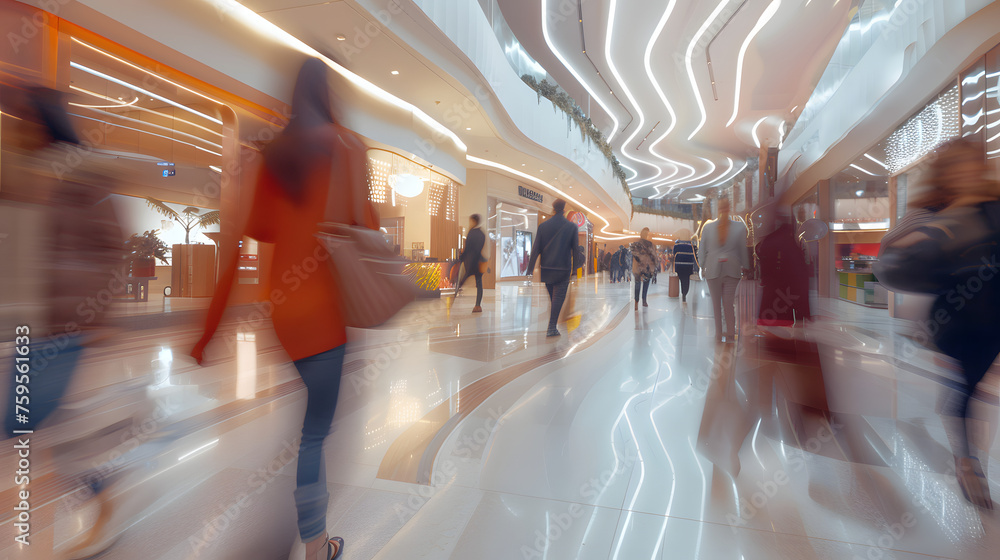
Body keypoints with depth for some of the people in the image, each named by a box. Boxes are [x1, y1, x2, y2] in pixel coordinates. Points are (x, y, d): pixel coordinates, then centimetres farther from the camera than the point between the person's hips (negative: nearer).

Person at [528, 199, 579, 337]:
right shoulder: (571, 226, -4)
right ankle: (552, 328, -4)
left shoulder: (543, 225, 0)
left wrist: (530, 268, 1)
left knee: (552, 298, 18)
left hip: (546, 268, 3)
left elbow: (536, 248, -1)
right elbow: (575, 249, -1)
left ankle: (552, 326, 29)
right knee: (558, 298, 0)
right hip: (563, 268, -3)